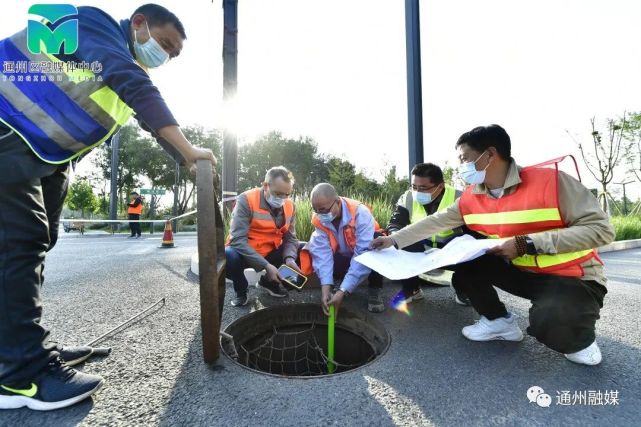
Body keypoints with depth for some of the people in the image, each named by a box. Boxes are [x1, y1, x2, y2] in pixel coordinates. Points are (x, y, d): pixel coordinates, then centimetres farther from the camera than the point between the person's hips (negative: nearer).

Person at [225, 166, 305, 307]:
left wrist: (289, 258, -27)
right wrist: (265, 265, -34)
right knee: (227, 257, -36)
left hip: (271, 253, 5)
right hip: (245, 253, -4)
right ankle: (241, 290, 0)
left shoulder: (290, 206, -4)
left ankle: (269, 282, 11)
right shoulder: (246, 200, -21)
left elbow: (290, 237, -4)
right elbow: (238, 240, -27)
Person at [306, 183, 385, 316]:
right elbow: (322, 252, -25)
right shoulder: (318, 219, -17)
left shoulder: (360, 213, -31)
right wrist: (326, 287, -39)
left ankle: (374, 289, -13)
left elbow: (364, 255, -38)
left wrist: (343, 291, -43)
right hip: (343, 259, 3)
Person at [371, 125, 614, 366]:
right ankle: (499, 320, 10)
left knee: (549, 322, -34)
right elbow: (436, 222, -1)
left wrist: (527, 244, -28)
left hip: (573, 277, -5)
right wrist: (394, 240, -3)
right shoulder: (471, 197, -5)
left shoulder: (549, 179, -22)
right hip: (521, 271, 6)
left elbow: (601, 229, -22)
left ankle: (578, 336, 5)